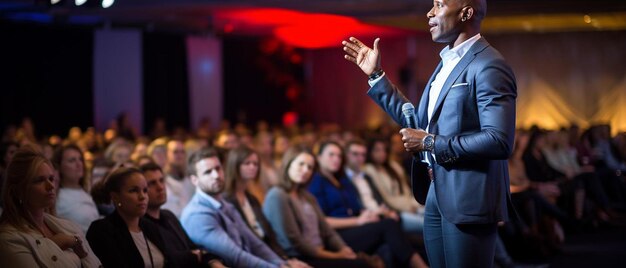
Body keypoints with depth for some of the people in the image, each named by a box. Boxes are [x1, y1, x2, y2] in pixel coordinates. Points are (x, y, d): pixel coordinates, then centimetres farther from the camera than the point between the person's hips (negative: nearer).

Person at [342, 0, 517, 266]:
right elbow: (421, 123, 19)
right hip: (436, 195, 9)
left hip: (468, 199, -9)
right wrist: (376, 75, 18)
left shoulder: (488, 66, -15)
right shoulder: (447, 62, 15)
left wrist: (431, 143, -19)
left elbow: (499, 141, -24)